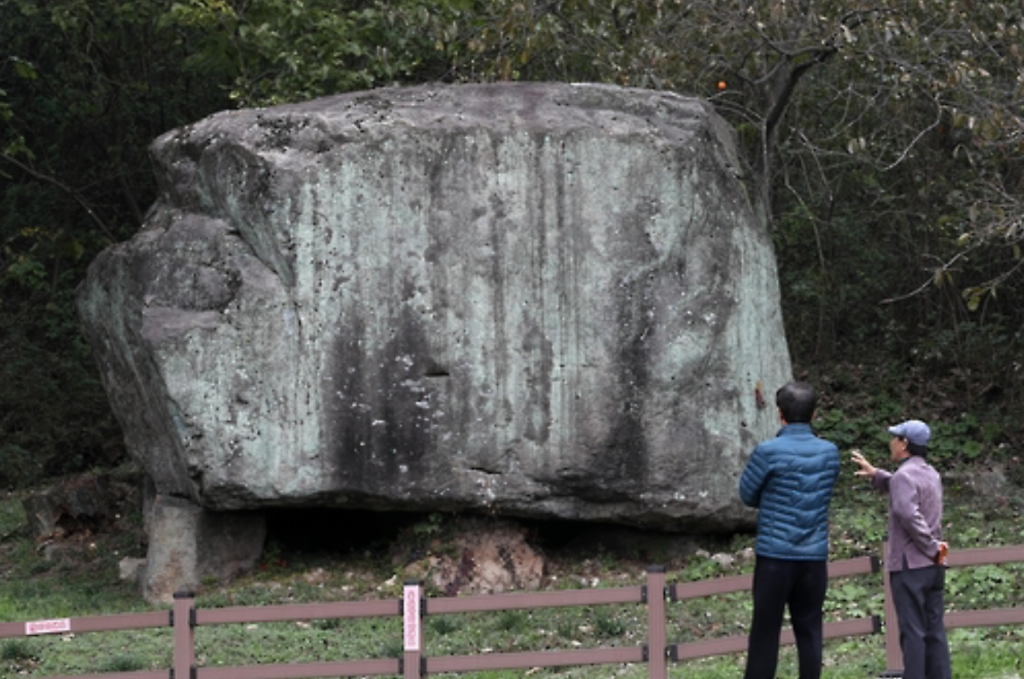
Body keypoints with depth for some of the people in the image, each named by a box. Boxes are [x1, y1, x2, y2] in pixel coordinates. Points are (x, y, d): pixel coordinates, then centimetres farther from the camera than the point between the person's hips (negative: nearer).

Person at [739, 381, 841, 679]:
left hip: (775, 556, -3)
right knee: (809, 632, 8)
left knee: (764, 634, 3)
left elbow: (747, 495, 0)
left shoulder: (768, 452, -11)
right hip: (814, 557, 3)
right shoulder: (830, 453, 3)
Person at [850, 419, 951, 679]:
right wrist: (875, 474, 24)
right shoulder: (931, 474, 14)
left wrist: (932, 548, -16)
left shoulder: (904, 475, -13)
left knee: (912, 631, -6)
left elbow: (910, 515, -25)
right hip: (933, 567, 8)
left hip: (909, 564, -8)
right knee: (934, 630, 8)